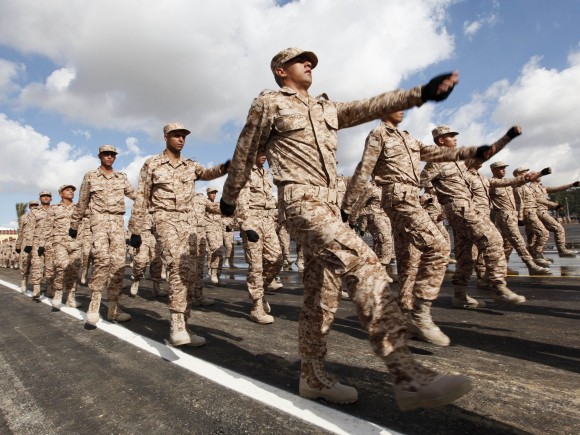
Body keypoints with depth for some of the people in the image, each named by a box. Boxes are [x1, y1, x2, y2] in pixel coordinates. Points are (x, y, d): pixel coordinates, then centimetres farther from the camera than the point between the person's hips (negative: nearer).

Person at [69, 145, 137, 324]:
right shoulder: (90, 176, 9)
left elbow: (135, 195, 10)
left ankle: (113, 308, 4)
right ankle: (94, 303, -13)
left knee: (118, 262, -2)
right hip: (99, 221, -3)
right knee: (102, 259, -22)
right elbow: (82, 203, 12)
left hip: (118, 222, 3)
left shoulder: (122, 177, 15)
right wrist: (74, 225, 13)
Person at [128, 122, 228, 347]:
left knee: (189, 273, 3)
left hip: (188, 221, 5)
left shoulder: (190, 165, 15)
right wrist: (135, 231, -1)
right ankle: (177, 325, -19)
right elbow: (141, 199, 2)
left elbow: (207, 173, -3)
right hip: (166, 219, -5)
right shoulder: (151, 164, 3)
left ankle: (182, 325, 13)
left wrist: (224, 167, -24)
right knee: (179, 267, -23)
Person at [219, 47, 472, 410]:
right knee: (364, 263, -25)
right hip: (301, 201, -8)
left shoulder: (326, 108, 25)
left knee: (322, 293, 8)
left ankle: (313, 377, 21)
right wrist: (229, 199, 17)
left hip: (330, 204, 8)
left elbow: (369, 107, 12)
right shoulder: (268, 104, 7)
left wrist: (420, 93, 0)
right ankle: (408, 374, -24)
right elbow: (244, 155, 11)